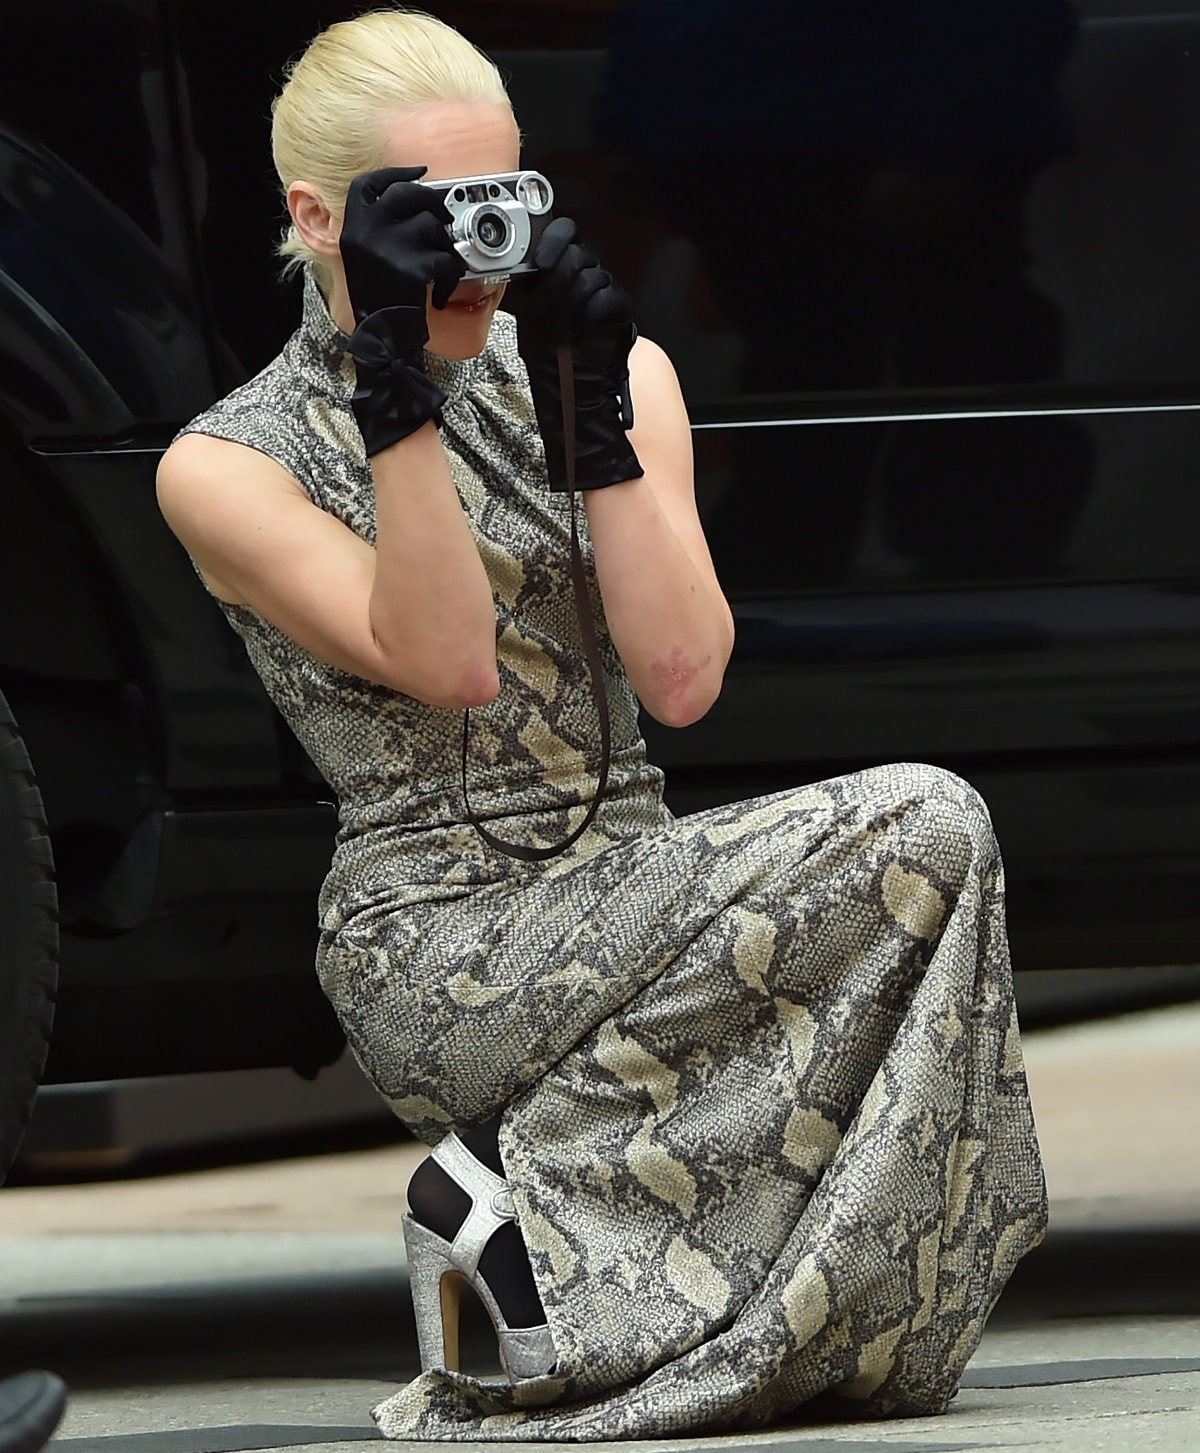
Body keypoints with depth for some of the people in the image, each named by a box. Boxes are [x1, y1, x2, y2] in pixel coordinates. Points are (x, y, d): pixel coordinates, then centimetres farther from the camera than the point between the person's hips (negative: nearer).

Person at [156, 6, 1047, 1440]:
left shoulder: (615, 371, 12)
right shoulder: (229, 467, 0)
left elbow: (680, 677, -2)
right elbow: (445, 663, -16)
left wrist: (592, 408, -9)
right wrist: (394, 373, -19)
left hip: (635, 905, 6)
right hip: (442, 954, -6)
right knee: (919, 828, -24)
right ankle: (515, 1181, -16)